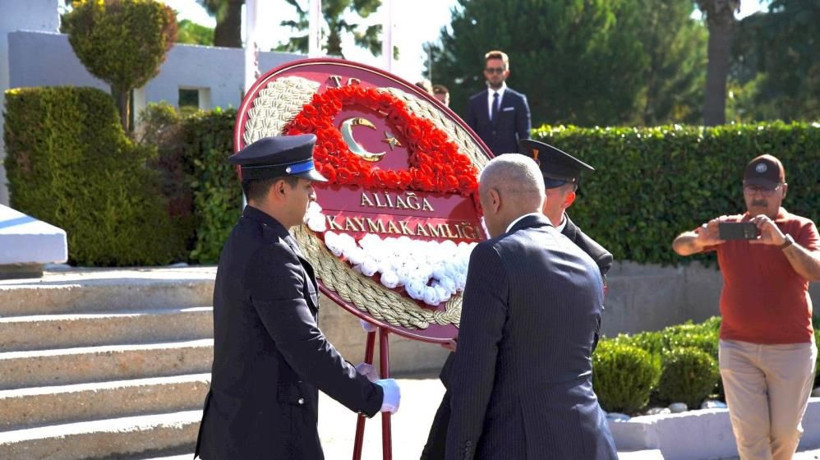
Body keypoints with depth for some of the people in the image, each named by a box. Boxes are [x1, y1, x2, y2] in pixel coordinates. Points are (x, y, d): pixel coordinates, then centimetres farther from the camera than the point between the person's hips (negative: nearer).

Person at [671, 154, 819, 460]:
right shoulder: (728, 227, 5)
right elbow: (679, 246, -4)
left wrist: (782, 240, -35)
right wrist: (700, 240, -27)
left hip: (791, 347, -1)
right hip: (738, 347, 1)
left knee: (785, 430, 10)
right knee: (750, 432, -3)